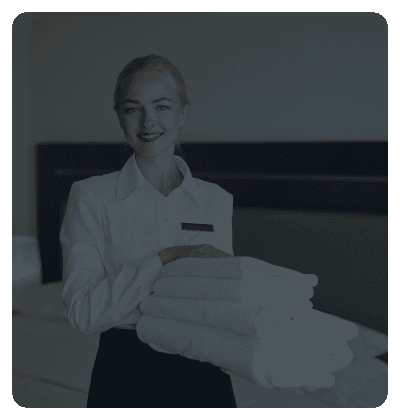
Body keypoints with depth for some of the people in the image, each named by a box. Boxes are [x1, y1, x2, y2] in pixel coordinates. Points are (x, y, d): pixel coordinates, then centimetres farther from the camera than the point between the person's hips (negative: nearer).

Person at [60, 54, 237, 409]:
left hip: (203, 376, 3)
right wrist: (165, 259, -24)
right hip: (126, 375, -2)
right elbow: (83, 311, -15)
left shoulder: (217, 201, 1)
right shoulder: (91, 197, -7)